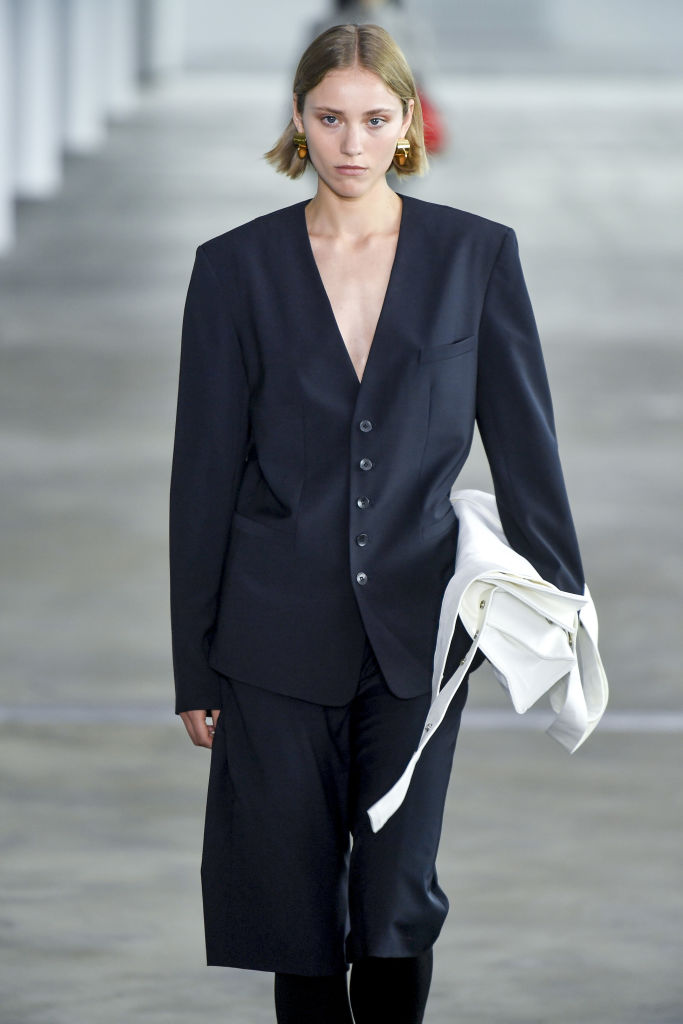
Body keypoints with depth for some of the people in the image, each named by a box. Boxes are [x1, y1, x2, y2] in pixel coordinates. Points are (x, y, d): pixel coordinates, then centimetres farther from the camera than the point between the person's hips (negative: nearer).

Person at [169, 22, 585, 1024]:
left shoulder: (476, 254, 0)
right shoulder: (236, 267, 0)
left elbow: (524, 442, 4)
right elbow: (205, 474, 2)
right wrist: (195, 668, 3)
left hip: (417, 627, 0)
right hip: (280, 634, 0)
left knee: (399, 899, -4)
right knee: (297, 896, 4)